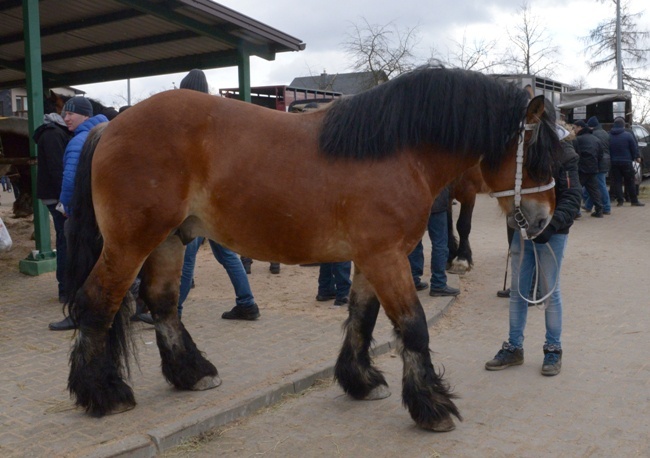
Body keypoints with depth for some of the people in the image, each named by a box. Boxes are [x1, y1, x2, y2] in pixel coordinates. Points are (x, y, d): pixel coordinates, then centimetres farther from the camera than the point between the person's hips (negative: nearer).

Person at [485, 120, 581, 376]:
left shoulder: (564, 154, -12)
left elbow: (572, 198, -16)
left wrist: (553, 224, -31)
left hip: (552, 234, -5)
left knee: (550, 292, 6)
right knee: (517, 290, 10)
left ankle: (553, 350, 21)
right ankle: (514, 348, 22)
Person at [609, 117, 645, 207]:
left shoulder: (608, 136, 1)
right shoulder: (628, 135, -8)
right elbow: (634, 147, -3)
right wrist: (637, 157, 11)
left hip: (613, 162, 2)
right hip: (626, 162, -2)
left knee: (616, 181, 6)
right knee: (630, 182, 6)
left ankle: (620, 200, 3)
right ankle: (634, 201, 12)